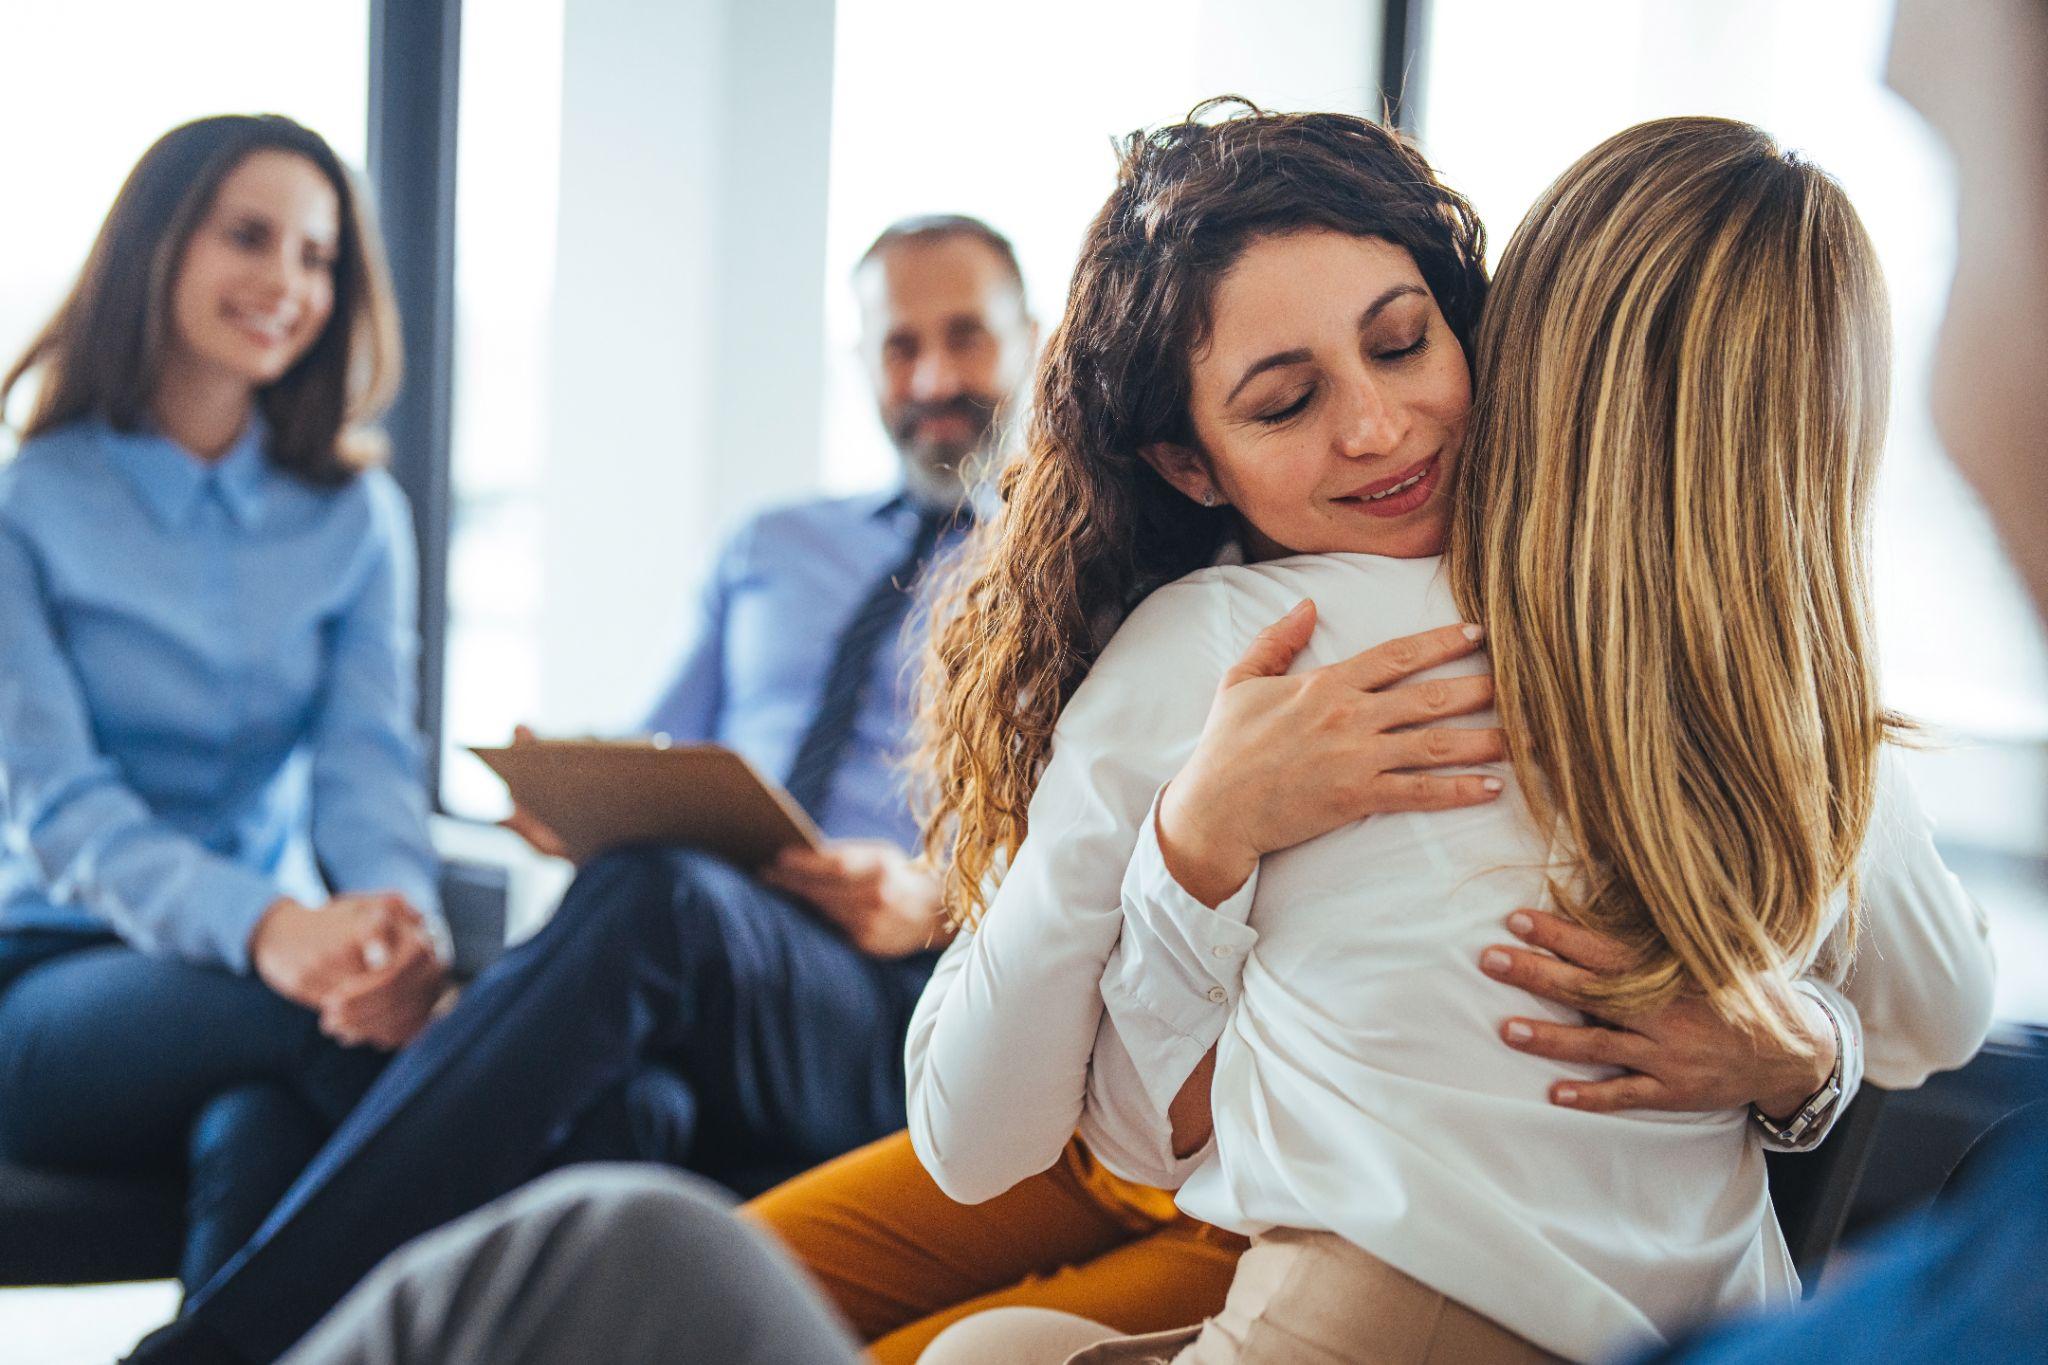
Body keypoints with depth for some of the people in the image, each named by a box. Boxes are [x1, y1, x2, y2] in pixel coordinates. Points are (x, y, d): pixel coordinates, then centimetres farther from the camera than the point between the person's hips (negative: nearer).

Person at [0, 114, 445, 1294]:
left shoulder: (357, 518, 11)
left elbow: (371, 763, -2)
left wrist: (402, 924, -28)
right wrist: (259, 928, -33)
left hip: (289, 973, 3)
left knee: (262, 1135, -34)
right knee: (307, 1017, -35)